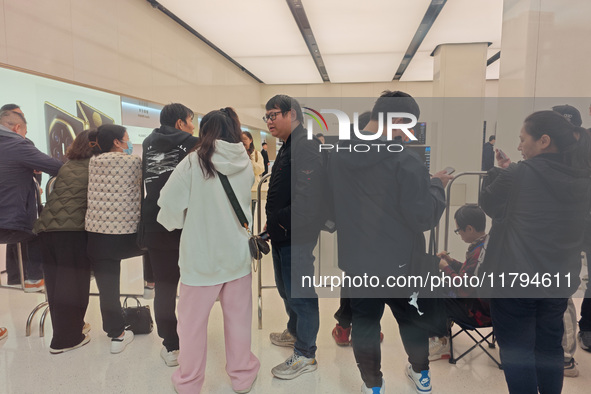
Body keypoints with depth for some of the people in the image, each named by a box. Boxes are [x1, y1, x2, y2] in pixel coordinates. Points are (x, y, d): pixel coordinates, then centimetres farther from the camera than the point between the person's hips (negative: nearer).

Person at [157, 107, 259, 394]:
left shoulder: (195, 161, -12)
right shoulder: (246, 164, -2)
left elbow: (169, 202, -11)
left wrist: (173, 221, 9)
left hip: (201, 255, -3)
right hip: (238, 253, 3)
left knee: (192, 321, 14)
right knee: (238, 317, 16)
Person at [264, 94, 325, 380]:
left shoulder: (306, 147, -17)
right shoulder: (288, 148, 17)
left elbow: (308, 196, -27)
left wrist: (280, 220, -19)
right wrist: (272, 223, 12)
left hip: (296, 238, -10)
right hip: (282, 235, 11)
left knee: (300, 293, 0)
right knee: (286, 288, 23)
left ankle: (305, 355, 16)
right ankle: (294, 332, 44)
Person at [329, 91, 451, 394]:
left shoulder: (337, 155, -5)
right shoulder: (405, 161, -23)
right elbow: (424, 218, -20)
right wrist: (436, 185, -2)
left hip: (356, 262, 3)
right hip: (400, 262, -3)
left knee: (364, 322, 18)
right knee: (414, 319, 22)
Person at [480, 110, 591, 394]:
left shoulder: (518, 175, -20)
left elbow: (488, 204, -4)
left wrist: (501, 171, 8)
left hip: (515, 279, -6)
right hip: (560, 280, 6)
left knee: (517, 352, 7)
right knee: (550, 347, 22)